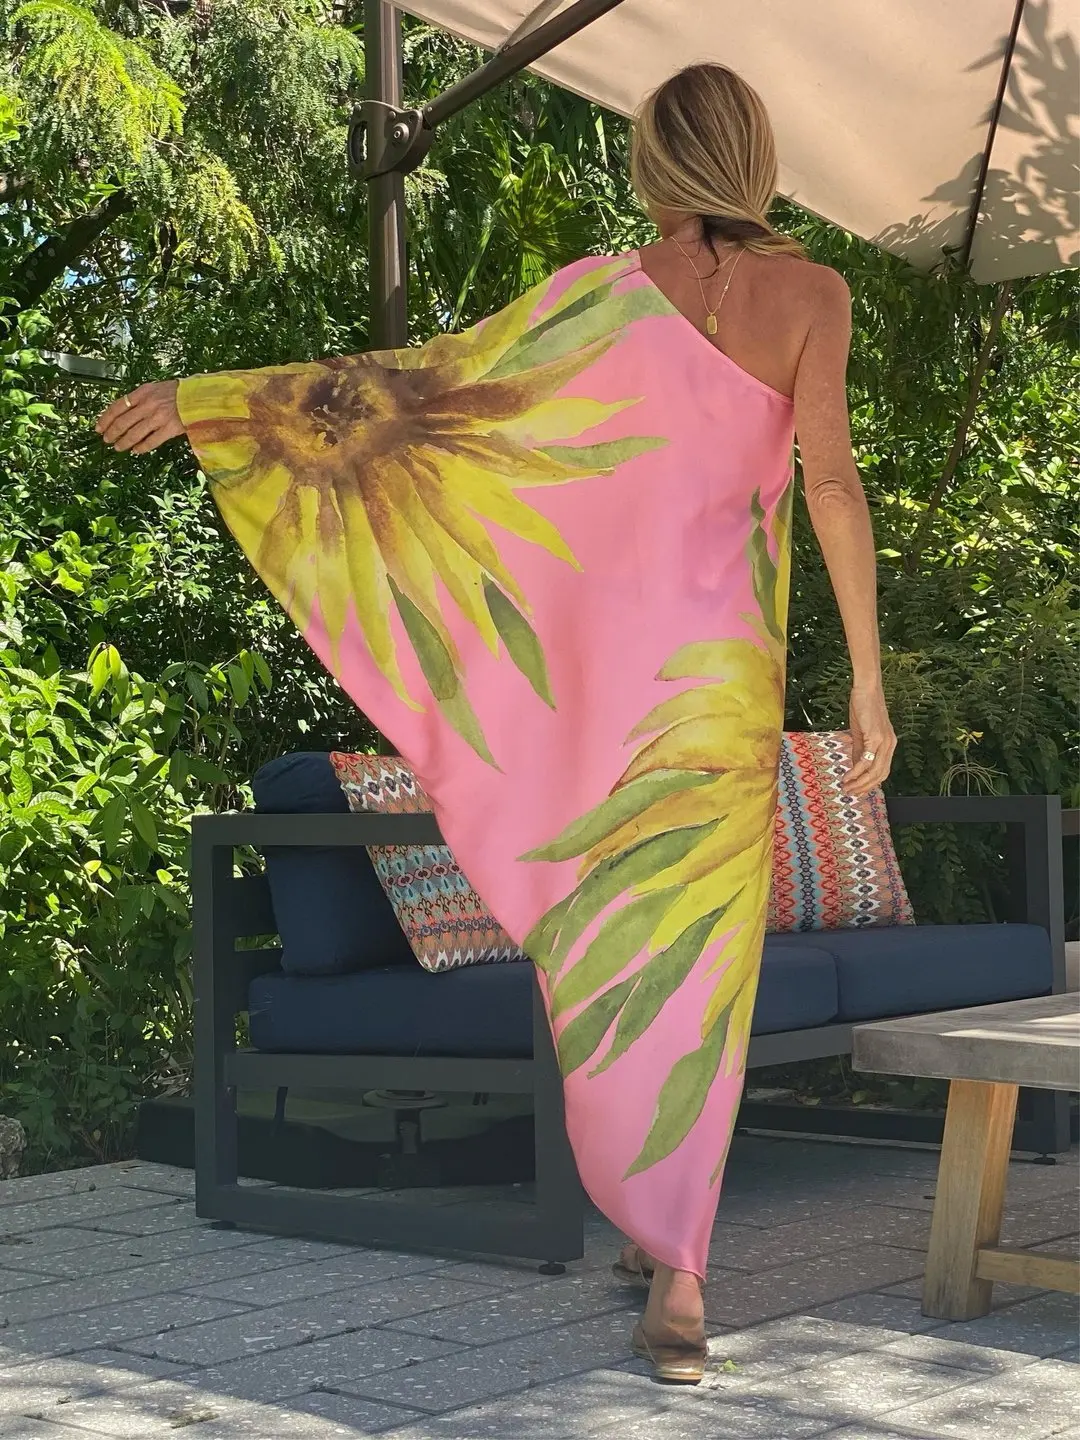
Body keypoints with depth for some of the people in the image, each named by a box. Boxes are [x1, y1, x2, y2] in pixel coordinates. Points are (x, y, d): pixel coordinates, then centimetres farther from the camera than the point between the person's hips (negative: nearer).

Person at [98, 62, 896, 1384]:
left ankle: (651, 1229, 16)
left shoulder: (607, 289, 3)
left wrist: (210, 396, 6)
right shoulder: (810, 293, 0)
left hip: (589, 637, 1)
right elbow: (829, 476, -10)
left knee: (602, 943, 12)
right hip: (721, 664, -1)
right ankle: (672, 1271, -9)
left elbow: (417, 381, 0)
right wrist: (868, 680, -8)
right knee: (687, 970, 0)